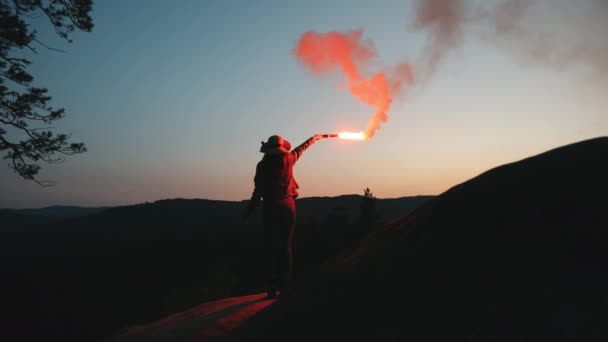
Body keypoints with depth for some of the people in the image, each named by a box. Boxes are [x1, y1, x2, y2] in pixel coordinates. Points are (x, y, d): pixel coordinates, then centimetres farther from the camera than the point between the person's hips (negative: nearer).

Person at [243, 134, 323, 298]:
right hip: (287, 205, 2)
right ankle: (286, 285, 8)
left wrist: (248, 211, 2)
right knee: (286, 246, 9)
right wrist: (314, 138, 41)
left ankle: (273, 287, 0)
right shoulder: (288, 158, 3)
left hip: (270, 207, -2)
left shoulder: (263, 165, -3)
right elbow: (301, 149, 22)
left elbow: (258, 191, -6)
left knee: (271, 248, 2)